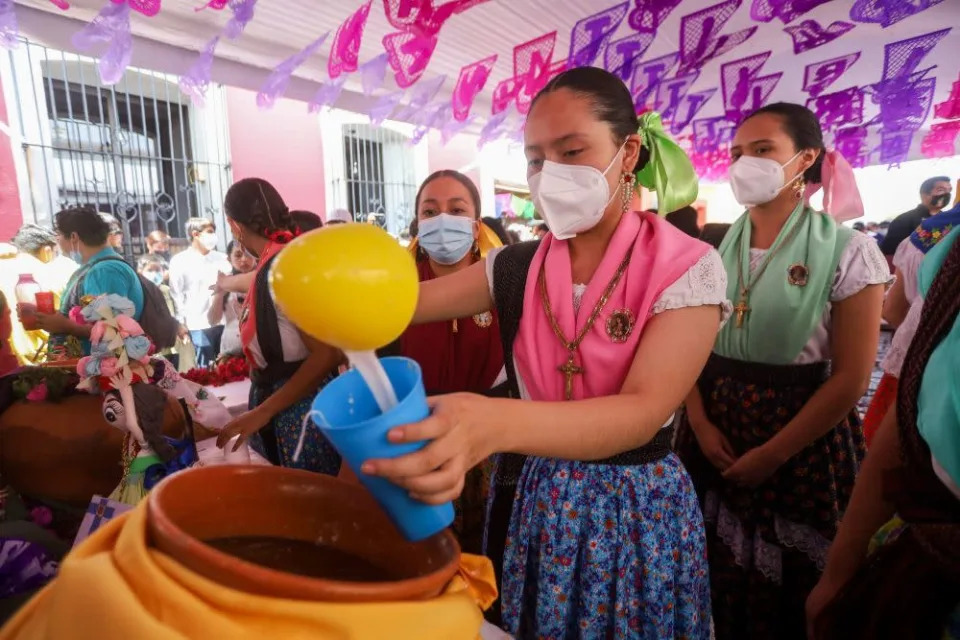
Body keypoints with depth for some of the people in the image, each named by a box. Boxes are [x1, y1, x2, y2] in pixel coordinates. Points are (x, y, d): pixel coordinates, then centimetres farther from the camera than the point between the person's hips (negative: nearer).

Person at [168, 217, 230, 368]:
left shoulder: (221, 258, 14)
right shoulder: (179, 261, 3)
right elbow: (177, 293, 1)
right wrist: (182, 322, -3)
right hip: (200, 324, -3)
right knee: (206, 367, 3)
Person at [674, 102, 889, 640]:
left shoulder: (847, 251, -9)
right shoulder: (715, 249, 2)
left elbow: (850, 378, -11)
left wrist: (771, 455, -12)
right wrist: (700, 423, -9)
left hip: (800, 442, -3)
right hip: (715, 428, 4)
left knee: (789, 589, 14)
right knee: (714, 578, 18)